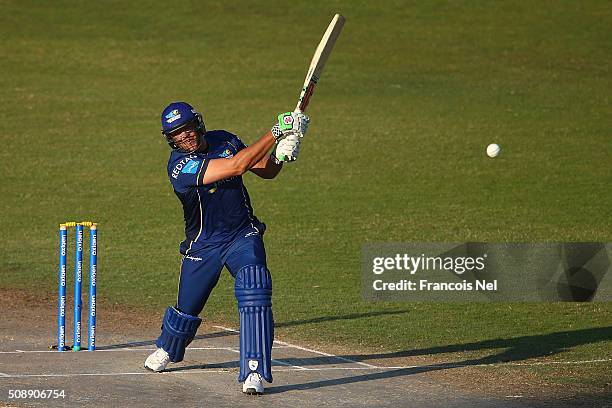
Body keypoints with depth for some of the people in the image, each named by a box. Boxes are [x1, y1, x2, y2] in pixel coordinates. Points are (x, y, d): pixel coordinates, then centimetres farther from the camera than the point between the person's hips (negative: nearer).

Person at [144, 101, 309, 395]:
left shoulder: (223, 140, -4)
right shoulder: (180, 166, -24)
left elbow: (266, 171, 2)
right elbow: (238, 165, -33)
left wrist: (280, 155, -22)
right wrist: (276, 132, -34)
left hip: (244, 236, 2)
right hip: (203, 246, -2)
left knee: (254, 291, -24)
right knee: (187, 308, 13)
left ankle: (254, 371, -27)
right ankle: (166, 350, 48)